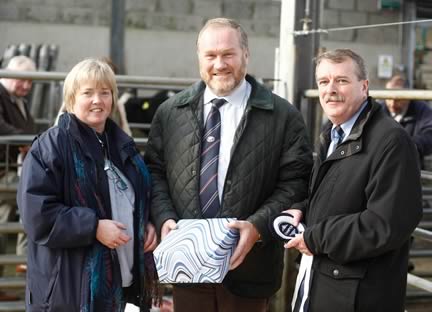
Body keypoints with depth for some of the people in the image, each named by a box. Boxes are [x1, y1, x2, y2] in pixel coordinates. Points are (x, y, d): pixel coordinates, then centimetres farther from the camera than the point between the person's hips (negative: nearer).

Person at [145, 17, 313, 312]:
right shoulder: (170, 112, 6)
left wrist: (258, 226, -18)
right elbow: (155, 172, 9)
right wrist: (164, 218, -7)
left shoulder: (283, 116, -3)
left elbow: (296, 182, -6)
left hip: (247, 265, -2)